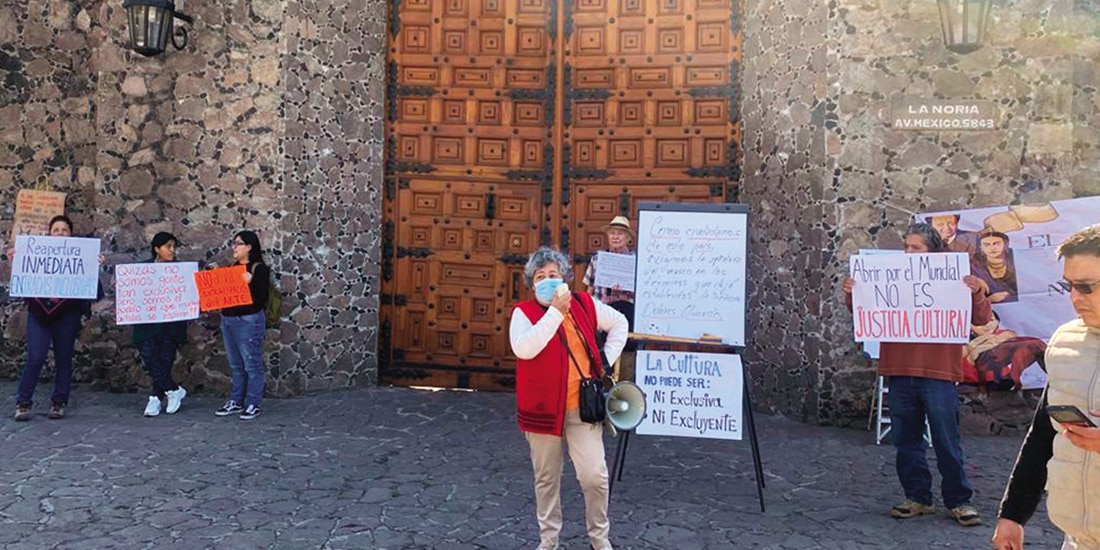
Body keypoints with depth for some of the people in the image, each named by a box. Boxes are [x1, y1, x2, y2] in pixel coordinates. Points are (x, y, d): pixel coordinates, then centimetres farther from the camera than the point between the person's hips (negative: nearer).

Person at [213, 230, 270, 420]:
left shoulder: (259, 269, -7)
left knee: (252, 365, -1)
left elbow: (262, 298, -12)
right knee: (236, 365, 15)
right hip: (228, 319, 8)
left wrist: (250, 282, -24)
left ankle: (253, 404, 6)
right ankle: (235, 401, 22)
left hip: (248, 321, -8)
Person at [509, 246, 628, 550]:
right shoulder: (523, 312, -7)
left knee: (594, 476, -2)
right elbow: (524, 349, -27)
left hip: (581, 405, 1)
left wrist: (607, 360, 7)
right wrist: (555, 312, -25)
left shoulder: (584, 304, 2)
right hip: (542, 407, -1)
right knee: (546, 478, 13)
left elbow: (619, 322, 18)